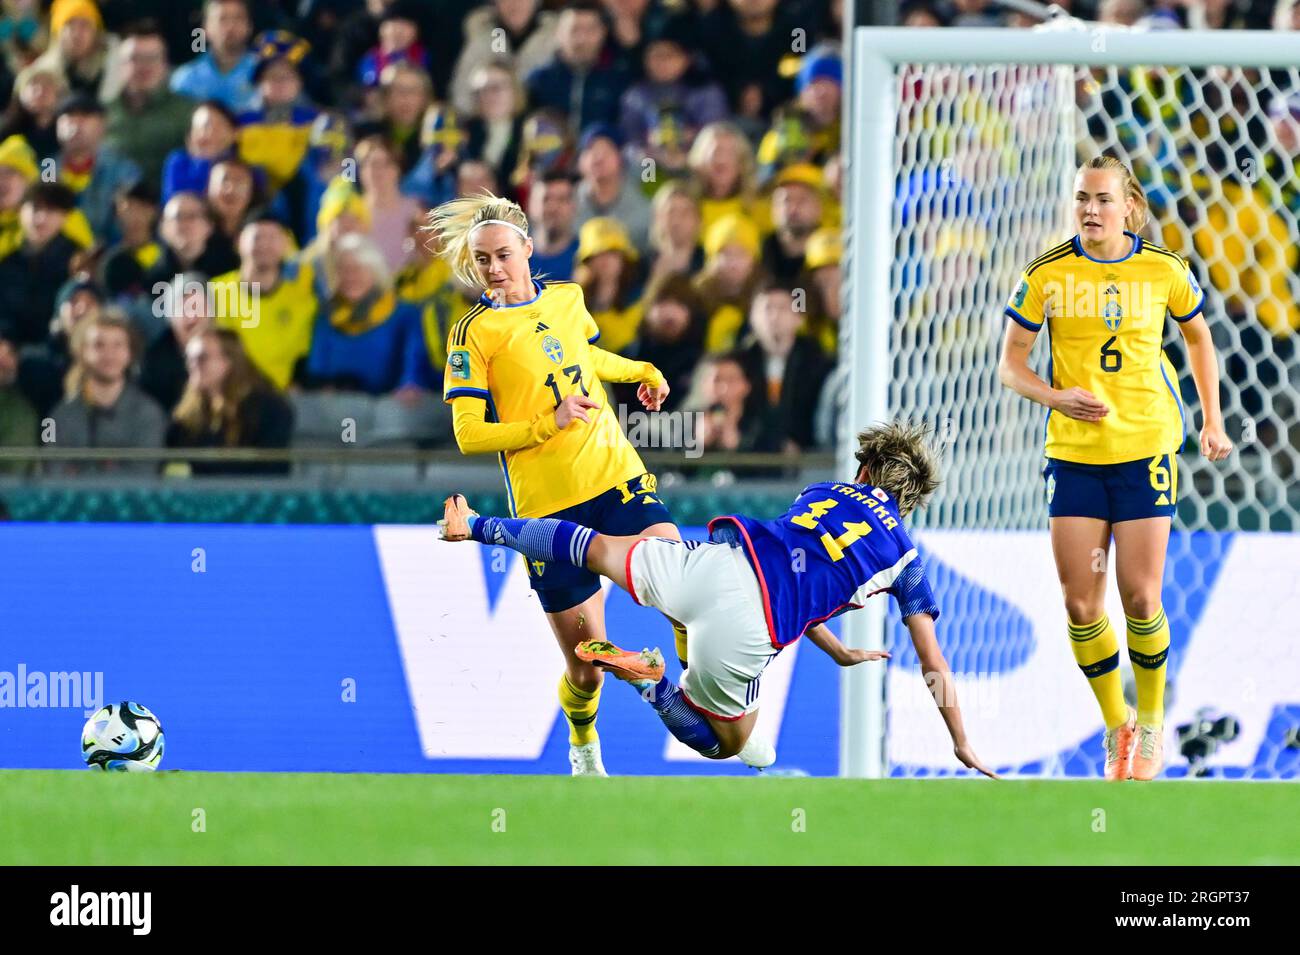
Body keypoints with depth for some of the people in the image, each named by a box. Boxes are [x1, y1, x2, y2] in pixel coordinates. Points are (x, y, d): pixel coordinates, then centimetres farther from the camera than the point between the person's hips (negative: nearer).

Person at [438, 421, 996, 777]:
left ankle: (476, 527, 27)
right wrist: (962, 746, 29)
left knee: (598, 549, 28)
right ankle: (649, 681, -8)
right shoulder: (904, 558, 16)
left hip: (712, 563, 4)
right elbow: (934, 665, 18)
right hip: (746, 631, -4)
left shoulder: (824, 492, 27)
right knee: (730, 745, 18)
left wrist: (843, 655, 53)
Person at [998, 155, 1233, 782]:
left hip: (1147, 448, -1)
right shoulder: (1047, 275, -5)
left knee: (1139, 599, -6)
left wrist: (1212, 422, 14)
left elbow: (1198, 336, 15)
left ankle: (1150, 724, 17)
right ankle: (1115, 725, 18)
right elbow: (1011, 363, 1)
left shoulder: (1162, 271, -3)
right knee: (1080, 605, -3)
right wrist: (1055, 397, -18)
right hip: (1073, 453, 1)